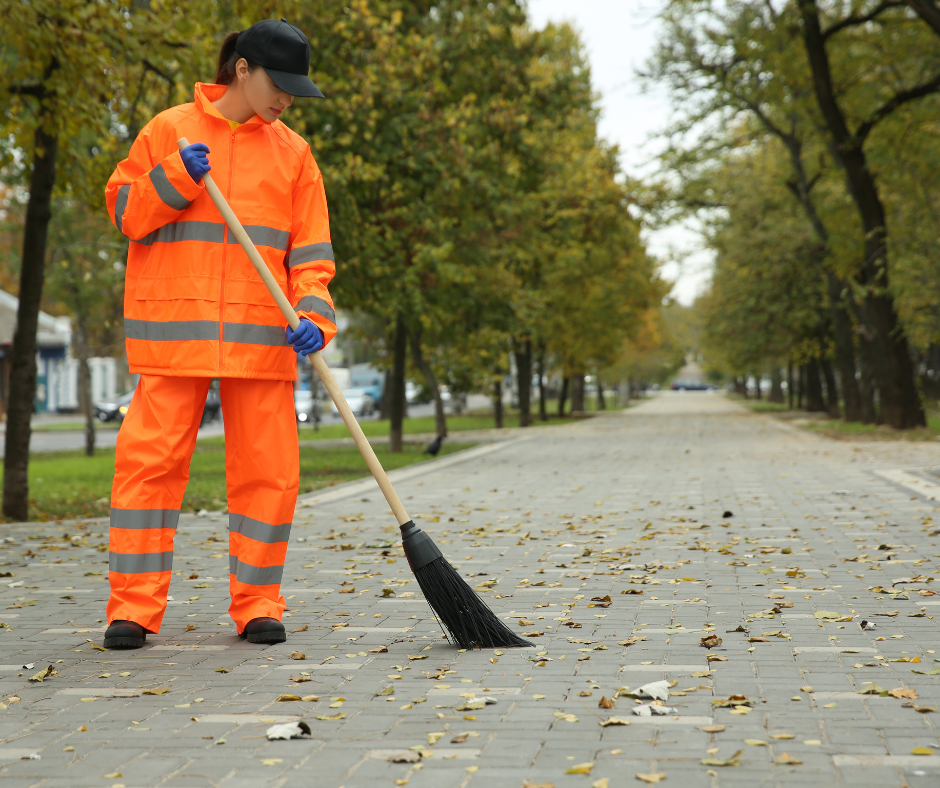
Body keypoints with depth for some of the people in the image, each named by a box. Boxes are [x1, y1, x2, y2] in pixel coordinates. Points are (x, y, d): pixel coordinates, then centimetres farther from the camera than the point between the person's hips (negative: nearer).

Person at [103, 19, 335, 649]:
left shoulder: (293, 153, 12)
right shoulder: (170, 130, 7)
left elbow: (309, 249, 8)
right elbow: (124, 210, 7)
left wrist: (314, 314, -8)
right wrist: (176, 177, -9)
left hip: (262, 335, 2)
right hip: (173, 327, -2)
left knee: (268, 468, 0)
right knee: (150, 459, -4)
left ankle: (259, 604, 11)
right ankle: (135, 607, 3)